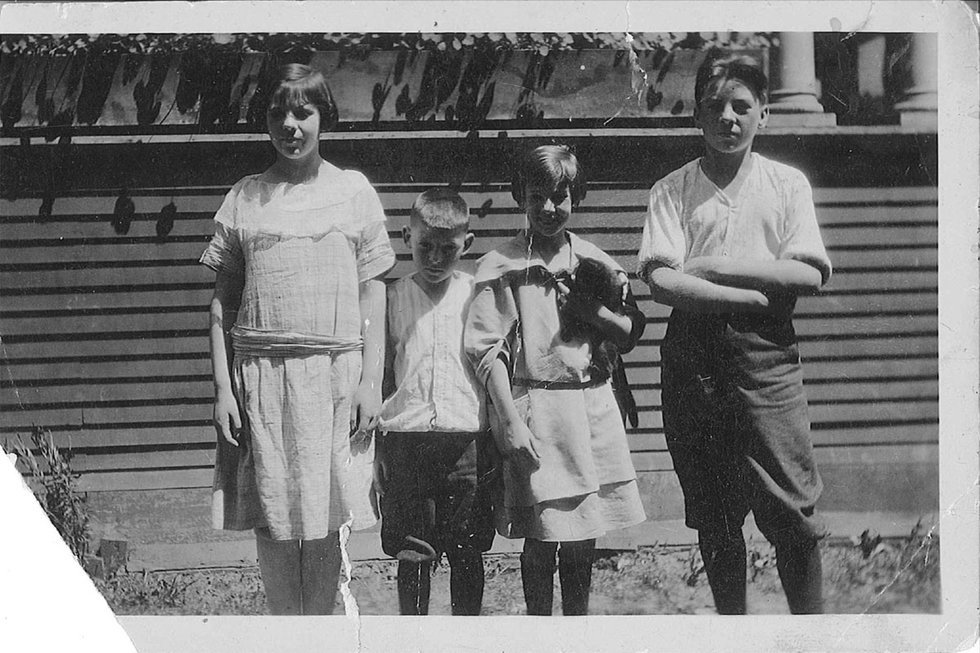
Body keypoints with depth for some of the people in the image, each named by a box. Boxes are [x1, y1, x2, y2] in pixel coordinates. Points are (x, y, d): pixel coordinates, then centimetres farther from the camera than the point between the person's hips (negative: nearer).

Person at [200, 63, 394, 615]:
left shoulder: (353, 190, 7)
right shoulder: (244, 198, 9)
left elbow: (373, 291, 6)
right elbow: (223, 301, 9)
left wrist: (372, 380, -2)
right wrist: (222, 387, 1)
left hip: (336, 372, -1)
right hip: (259, 371, 1)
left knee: (325, 518, 0)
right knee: (272, 518, 2)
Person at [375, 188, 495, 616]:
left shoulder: (477, 295, 4)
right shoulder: (393, 297, 6)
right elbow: (382, 375, 9)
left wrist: (494, 442, 4)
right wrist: (377, 447, 5)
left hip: (466, 438, 0)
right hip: (406, 438, 0)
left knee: (467, 550, 6)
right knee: (412, 553, 2)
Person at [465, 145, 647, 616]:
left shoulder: (595, 264, 9)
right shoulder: (501, 266, -2)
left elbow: (630, 335, 11)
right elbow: (487, 351, -6)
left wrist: (591, 309, -8)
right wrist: (511, 421, -13)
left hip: (592, 406, 4)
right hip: (535, 409, -3)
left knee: (584, 536, 10)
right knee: (542, 536, 0)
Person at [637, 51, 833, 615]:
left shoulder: (787, 183, 8)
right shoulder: (672, 190, 7)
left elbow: (809, 275, -3)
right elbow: (661, 280, -7)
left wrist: (716, 267, -8)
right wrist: (756, 294, -12)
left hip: (767, 356, -1)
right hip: (693, 358, 1)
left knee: (791, 509, -6)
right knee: (712, 512, 7)